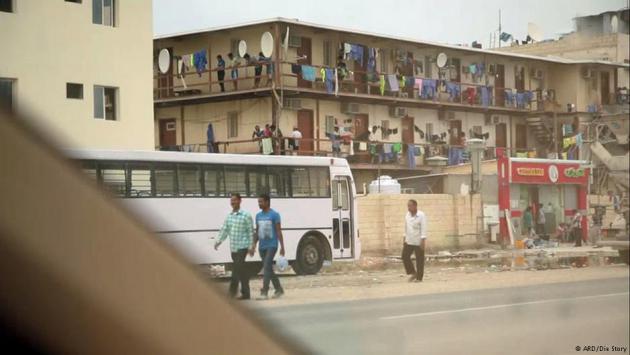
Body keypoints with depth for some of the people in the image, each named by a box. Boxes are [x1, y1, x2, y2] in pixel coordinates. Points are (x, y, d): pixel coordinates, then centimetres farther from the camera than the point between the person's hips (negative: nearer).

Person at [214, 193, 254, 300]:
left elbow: (250, 232, -7)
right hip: (233, 247, 6)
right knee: (241, 270, 10)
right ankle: (245, 293, 15)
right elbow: (224, 230, 13)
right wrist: (219, 241, 0)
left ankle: (232, 291, -9)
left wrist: (251, 246, -11)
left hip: (242, 247, -6)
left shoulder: (246, 215, -6)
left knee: (237, 268, -12)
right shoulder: (229, 216, 12)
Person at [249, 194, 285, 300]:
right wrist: (253, 245, 12)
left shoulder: (274, 215, -7)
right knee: (269, 269, 11)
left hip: (272, 245, -7)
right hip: (262, 246, 7)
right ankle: (279, 290, 24)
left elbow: (279, 231, -8)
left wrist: (282, 247, -11)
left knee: (266, 268, -14)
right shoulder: (258, 215, 12)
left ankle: (264, 292, -15)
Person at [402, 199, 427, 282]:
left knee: (419, 260, 1)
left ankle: (419, 278, 10)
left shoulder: (421, 215, -11)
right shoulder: (407, 215, 7)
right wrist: (405, 239, 15)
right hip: (409, 241, 6)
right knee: (405, 256, -1)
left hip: (418, 242, -6)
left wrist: (423, 241, -20)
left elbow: (423, 229, -14)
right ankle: (413, 273, 14)